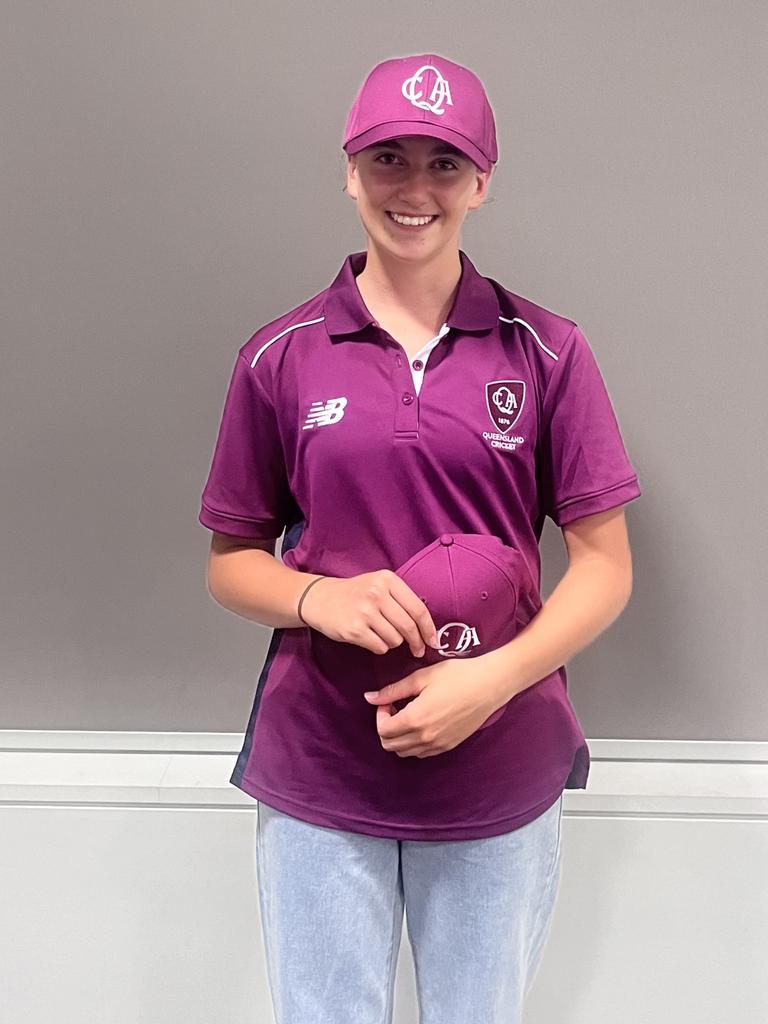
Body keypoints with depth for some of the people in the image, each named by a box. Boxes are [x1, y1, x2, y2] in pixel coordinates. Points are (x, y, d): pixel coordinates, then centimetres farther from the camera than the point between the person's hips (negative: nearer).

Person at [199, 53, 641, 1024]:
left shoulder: (548, 352, -3)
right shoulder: (279, 357, -1)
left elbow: (605, 563, -2)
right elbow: (230, 562, 4)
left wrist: (494, 677, -16)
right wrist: (319, 597, -16)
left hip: (503, 780, 0)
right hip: (316, 781, 0)